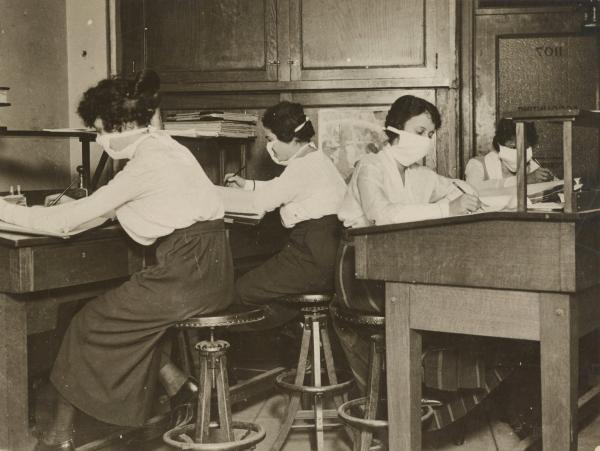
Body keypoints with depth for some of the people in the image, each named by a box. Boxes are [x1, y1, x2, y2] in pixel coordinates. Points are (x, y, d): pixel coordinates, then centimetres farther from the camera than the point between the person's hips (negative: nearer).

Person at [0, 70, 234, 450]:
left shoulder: (146, 164, -14)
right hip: (207, 269, 9)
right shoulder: (163, 146, 14)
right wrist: (72, 207, 13)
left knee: (92, 322, 3)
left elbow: (68, 221, -12)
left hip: (188, 273, -9)